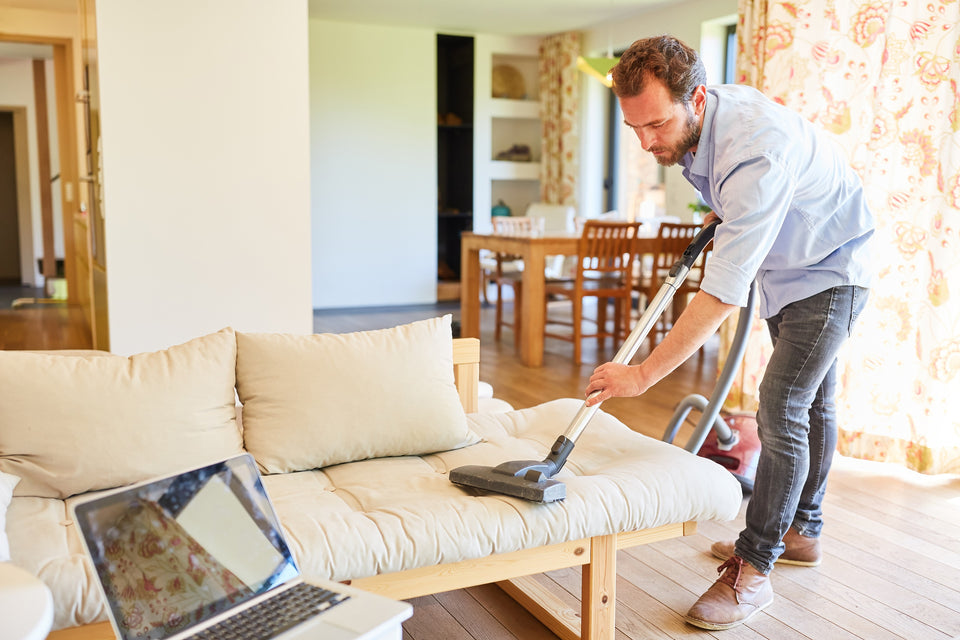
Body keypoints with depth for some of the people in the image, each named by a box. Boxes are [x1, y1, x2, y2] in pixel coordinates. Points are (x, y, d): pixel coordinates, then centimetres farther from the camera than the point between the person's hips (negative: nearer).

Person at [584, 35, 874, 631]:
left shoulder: (755, 151, -40)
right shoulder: (690, 120, -12)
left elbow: (723, 292, -42)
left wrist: (644, 373, -41)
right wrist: (725, 210, 10)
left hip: (832, 268, -9)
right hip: (785, 263, 9)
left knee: (782, 408, -15)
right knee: (810, 402, 17)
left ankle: (753, 570, -7)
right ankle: (801, 531, 30)